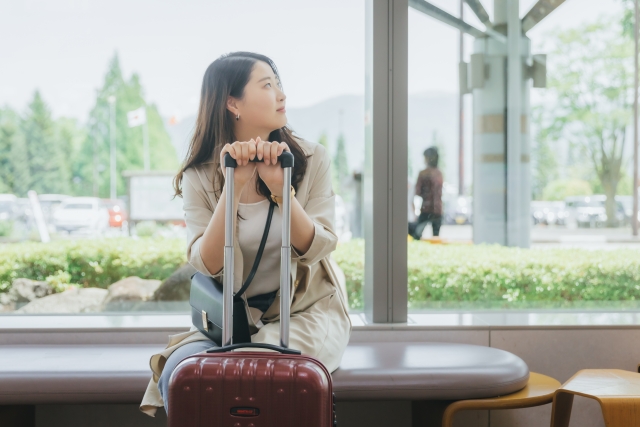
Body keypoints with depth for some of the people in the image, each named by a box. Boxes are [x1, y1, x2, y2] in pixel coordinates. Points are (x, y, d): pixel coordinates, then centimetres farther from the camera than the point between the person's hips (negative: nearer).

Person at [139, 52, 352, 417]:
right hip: (232, 316, 2)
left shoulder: (312, 160, -4)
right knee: (179, 370, -26)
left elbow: (318, 248, -11)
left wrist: (279, 186, -25)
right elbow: (207, 266, -14)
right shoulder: (200, 178, -3)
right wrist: (235, 186, -24)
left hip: (308, 309, -1)